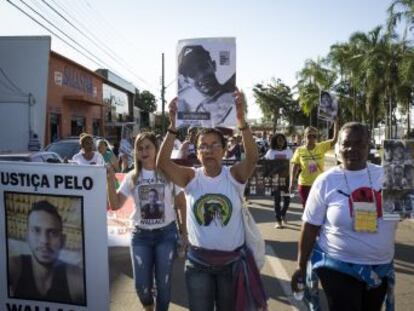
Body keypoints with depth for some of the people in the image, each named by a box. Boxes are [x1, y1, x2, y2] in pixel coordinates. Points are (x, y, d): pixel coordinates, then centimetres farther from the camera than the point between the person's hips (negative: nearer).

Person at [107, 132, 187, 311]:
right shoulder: (131, 177, 1)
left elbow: (182, 204, 3)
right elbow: (115, 205, -5)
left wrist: (184, 228, -2)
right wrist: (111, 181, -16)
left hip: (166, 234, -2)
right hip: (140, 235, 2)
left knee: (163, 283, 7)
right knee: (141, 285, 7)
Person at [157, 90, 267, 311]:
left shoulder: (234, 175, -9)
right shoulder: (191, 177, -7)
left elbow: (253, 157, -27)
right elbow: (162, 163, -22)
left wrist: (241, 120, -39)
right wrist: (173, 126, -34)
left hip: (232, 260, 0)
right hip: (198, 261, 1)